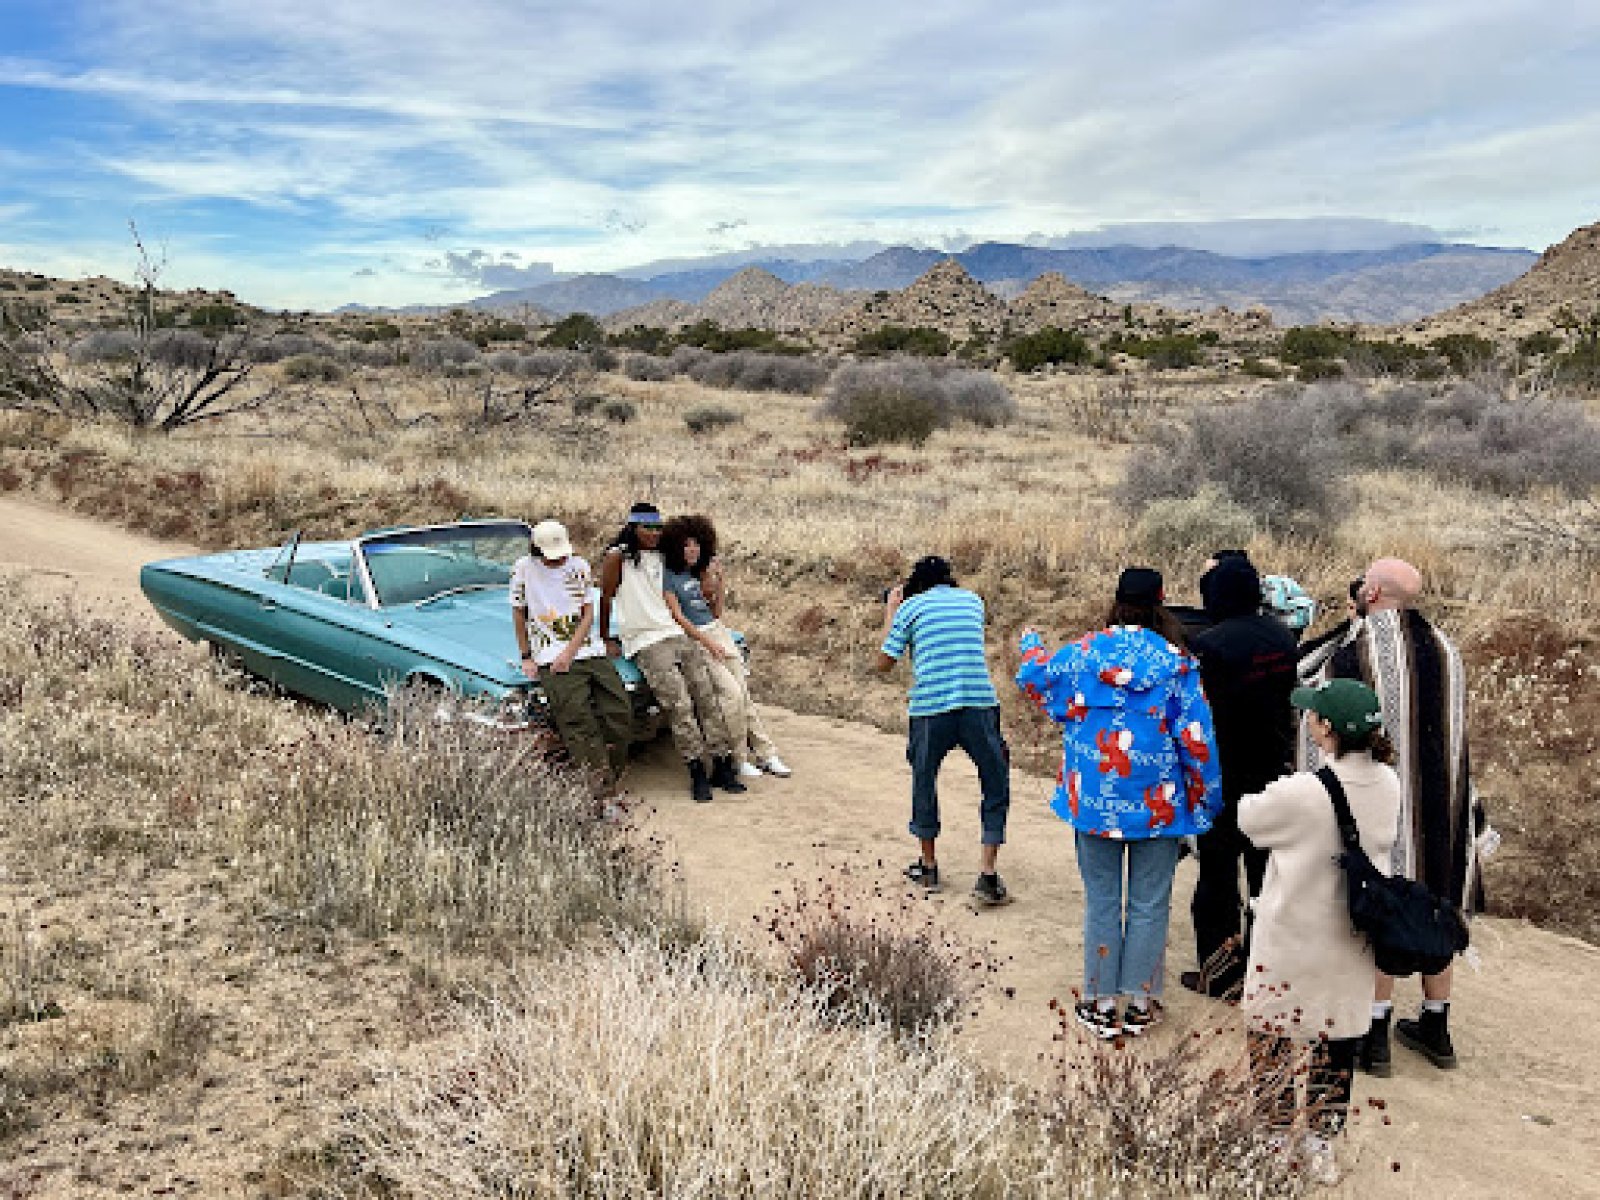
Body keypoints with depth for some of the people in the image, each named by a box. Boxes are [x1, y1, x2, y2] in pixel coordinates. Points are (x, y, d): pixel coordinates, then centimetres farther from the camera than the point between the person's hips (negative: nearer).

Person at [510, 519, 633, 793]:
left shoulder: (579, 567, 12)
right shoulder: (524, 568, 5)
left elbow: (588, 614, 6)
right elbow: (519, 615, 10)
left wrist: (570, 652, -6)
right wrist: (526, 657, 6)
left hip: (588, 650, 3)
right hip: (551, 657, -3)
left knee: (620, 710, -13)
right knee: (576, 715, -22)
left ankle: (612, 778, -7)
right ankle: (600, 782, -27)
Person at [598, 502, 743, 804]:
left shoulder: (663, 558, 17)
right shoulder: (618, 557, -2)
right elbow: (604, 600, 4)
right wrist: (608, 640, 5)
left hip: (677, 634, 6)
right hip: (644, 643, -6)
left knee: (708, 696, -6)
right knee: (678, 704, -18)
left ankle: (723, 766, -4)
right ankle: (697, 773, -16)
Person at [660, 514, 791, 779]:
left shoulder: (697, 571, 13)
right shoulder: (668, 576, -7)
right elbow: (678, 617, -12)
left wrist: (719, 582, 7)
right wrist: (707, 643, -15)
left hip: (718, 631, 7)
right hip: (693, 638, -7)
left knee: (744, 694, -1)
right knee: (732, 692, -18)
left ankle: (766, 755, 1)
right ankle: (738, 759, -8)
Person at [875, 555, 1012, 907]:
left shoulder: (910, 607, 6)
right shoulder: (973, 600, 17)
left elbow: (885, 663, 10)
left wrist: (890, 612, 21)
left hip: (930, 709, -1)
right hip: (979, 705, 1)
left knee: (924, 780, 20)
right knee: (997, 785, 12)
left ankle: (928, 866, 32)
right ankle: (988, 877, 3)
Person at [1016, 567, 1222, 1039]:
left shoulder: (1081, 653, -4)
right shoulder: (1176, 663, -9)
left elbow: (1032, 679, 15)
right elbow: (1196, 738, -8)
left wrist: (1030, 643, 36)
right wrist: (1205, 798, 3)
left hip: (1094, 799, 1)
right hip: (1157, 803, -1)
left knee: (1101, 902, 12)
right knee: (1148, 905, 11)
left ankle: (1102, 1004, 19)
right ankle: (1140, 1003, 19)